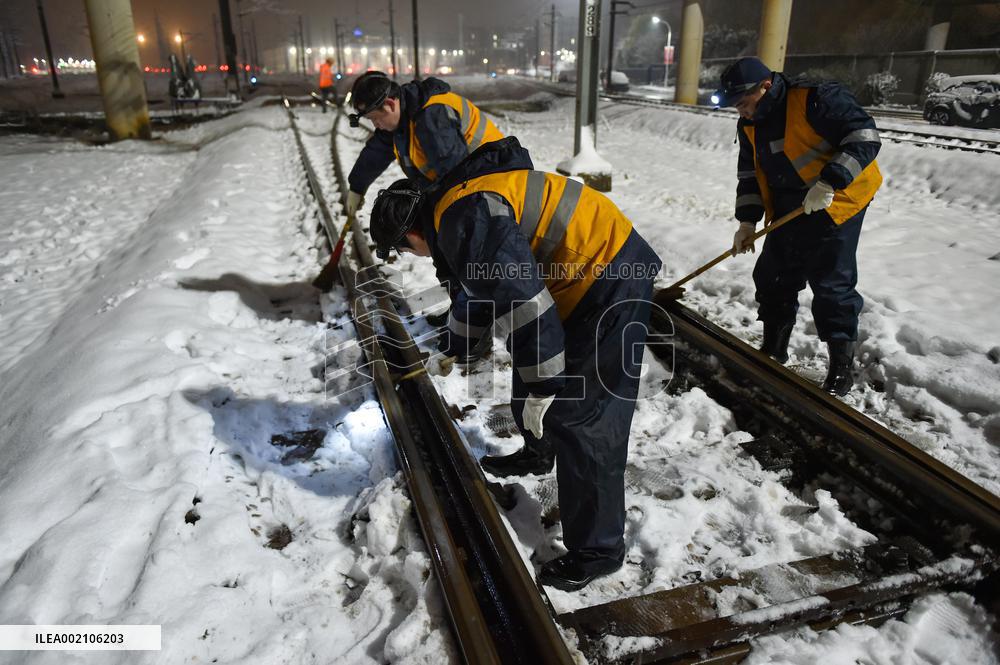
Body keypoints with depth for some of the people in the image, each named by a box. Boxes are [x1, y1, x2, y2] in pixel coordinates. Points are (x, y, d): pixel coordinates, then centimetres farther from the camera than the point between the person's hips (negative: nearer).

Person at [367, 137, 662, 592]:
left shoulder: (465, 220, -21)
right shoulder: (455, 202, 13)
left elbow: (523, 301, -28)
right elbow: (485, 279, 31)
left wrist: (541, 387, -20)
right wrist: (457, 337, 45)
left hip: (610, 282, -11)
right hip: (582, 276, 11)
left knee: (580, 420, -6)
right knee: (530, 365, 26)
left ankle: (597, 549, 9)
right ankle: (538, 454, 52)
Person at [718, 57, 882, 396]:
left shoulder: (816, 100, -19)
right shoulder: (749, 125, 5)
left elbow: (864, 136, -21)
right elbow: (749, 174, 11)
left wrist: (830, 181, -29)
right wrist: (747, 220, 3)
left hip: (837, 203, -8)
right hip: (787, 211, 8)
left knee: (831, 282, -7)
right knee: (773, 276, 9)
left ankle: (842, 363, 7)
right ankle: (773, 348, 25)